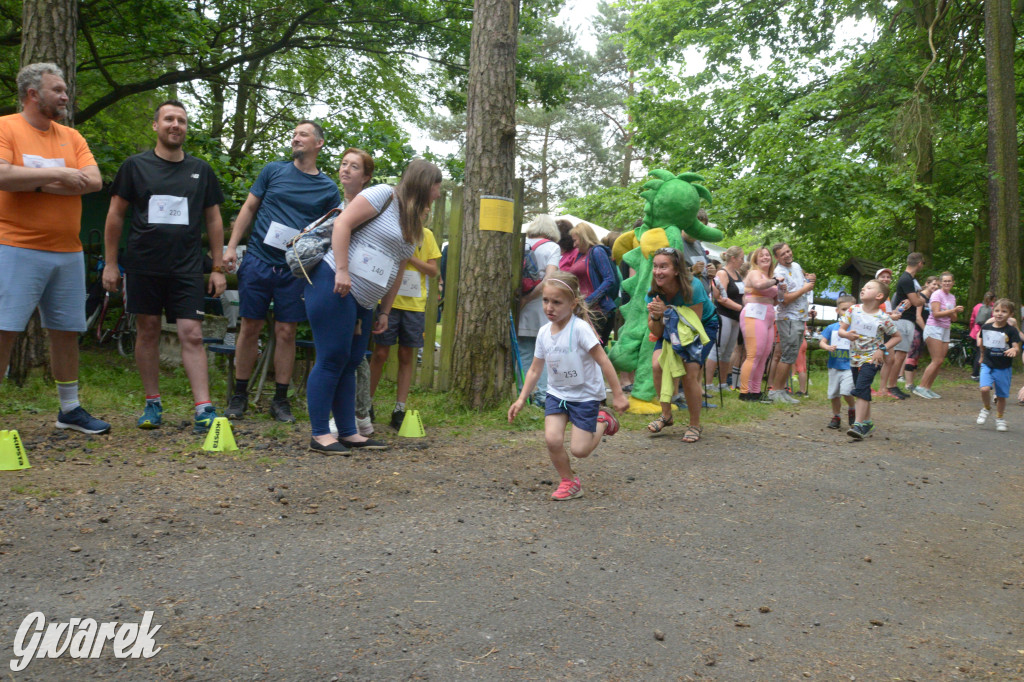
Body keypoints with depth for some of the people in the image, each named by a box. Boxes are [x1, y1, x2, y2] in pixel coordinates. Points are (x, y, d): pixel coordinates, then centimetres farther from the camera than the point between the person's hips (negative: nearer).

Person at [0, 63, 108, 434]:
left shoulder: (71, 136, 13)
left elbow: (94, 181, -1)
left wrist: (37, 183, -10)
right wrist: (58, 174, -13)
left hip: (68, 252, 5)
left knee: (67, 331, 10)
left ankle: (70, 409, 21)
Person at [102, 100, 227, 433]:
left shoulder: (201, 170, 10)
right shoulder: (135, 165, 6)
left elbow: (213, 220, 12)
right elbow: (115, 215, 8)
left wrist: (218, 268, 7)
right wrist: (110, 263, 3)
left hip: (187, 268, 0)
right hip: (143, 265, 0)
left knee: (192, 334, -7)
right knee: (148, 331, 6)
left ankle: (203, 409, -9)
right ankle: (152, 404, 17)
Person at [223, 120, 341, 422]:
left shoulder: (328, 188, 7)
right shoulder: (274, 170, 7)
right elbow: (249, 208, 10)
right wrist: (231, 247, 0)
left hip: (295, 269, 0)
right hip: (258, 260, 0)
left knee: (286, 332, 2)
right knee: (250, 328, 3)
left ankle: (280, 399, 13)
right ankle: (240, 395, 15)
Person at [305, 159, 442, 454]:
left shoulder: (413, 225, 19)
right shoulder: (384, 195, -7)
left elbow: (396, 273, 20)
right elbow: (343, 223, -15)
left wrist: (384, 312, 17)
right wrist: (342, 270, -21)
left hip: (363, 301, 9)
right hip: (334, 286, -9)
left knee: (350, 363, 10)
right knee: (332, 360, -8)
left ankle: (348, 433, 15)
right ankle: (320, 435, -1)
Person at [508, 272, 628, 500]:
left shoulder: (580, 328, -21)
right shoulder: (544, 332, -2)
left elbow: (603, 361, -19)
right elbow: (535, 370, 6)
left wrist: (618, 394, -18)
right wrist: (521, 399, 2)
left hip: (585, 394, -5)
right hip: (557, 393, 5)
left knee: (579, 449, -7)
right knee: (552, 439, -14)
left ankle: (602, 422, 23)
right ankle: (569, 482, 10)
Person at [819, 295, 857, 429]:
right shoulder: (832, 328, 5)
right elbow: (822, 342, 5)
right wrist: (827, 347, -15)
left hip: (850, 366, -3)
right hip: (834, 366, 3)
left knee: (846, 391, -20)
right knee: (834, 394, 10)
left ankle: (851, 409, 10)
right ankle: (836, 417, 28)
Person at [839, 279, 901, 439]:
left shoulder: (883, 318, -11)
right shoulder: (853, 310, -1)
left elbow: (897, 336, 2)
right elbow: (841, 329, 1)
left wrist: (882, 349, -10)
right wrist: (847, 334, -22)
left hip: (872, 358, -5)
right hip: (855, 357, 5)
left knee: (861, 388, -19)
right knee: (863, 390, 16)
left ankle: (859, 424, -21)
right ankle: (867, 421, 31)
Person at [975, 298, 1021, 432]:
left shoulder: (1011, 331, -8)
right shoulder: (986, 327, -1)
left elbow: (1017, 349, -15)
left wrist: (1014, 351, -33)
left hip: (1004, 368, -1)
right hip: (988, 365, 1)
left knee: (1002, 395, 9)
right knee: (985, 389, -20)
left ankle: (1000, 418, 31)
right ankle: (986, 408, 10)